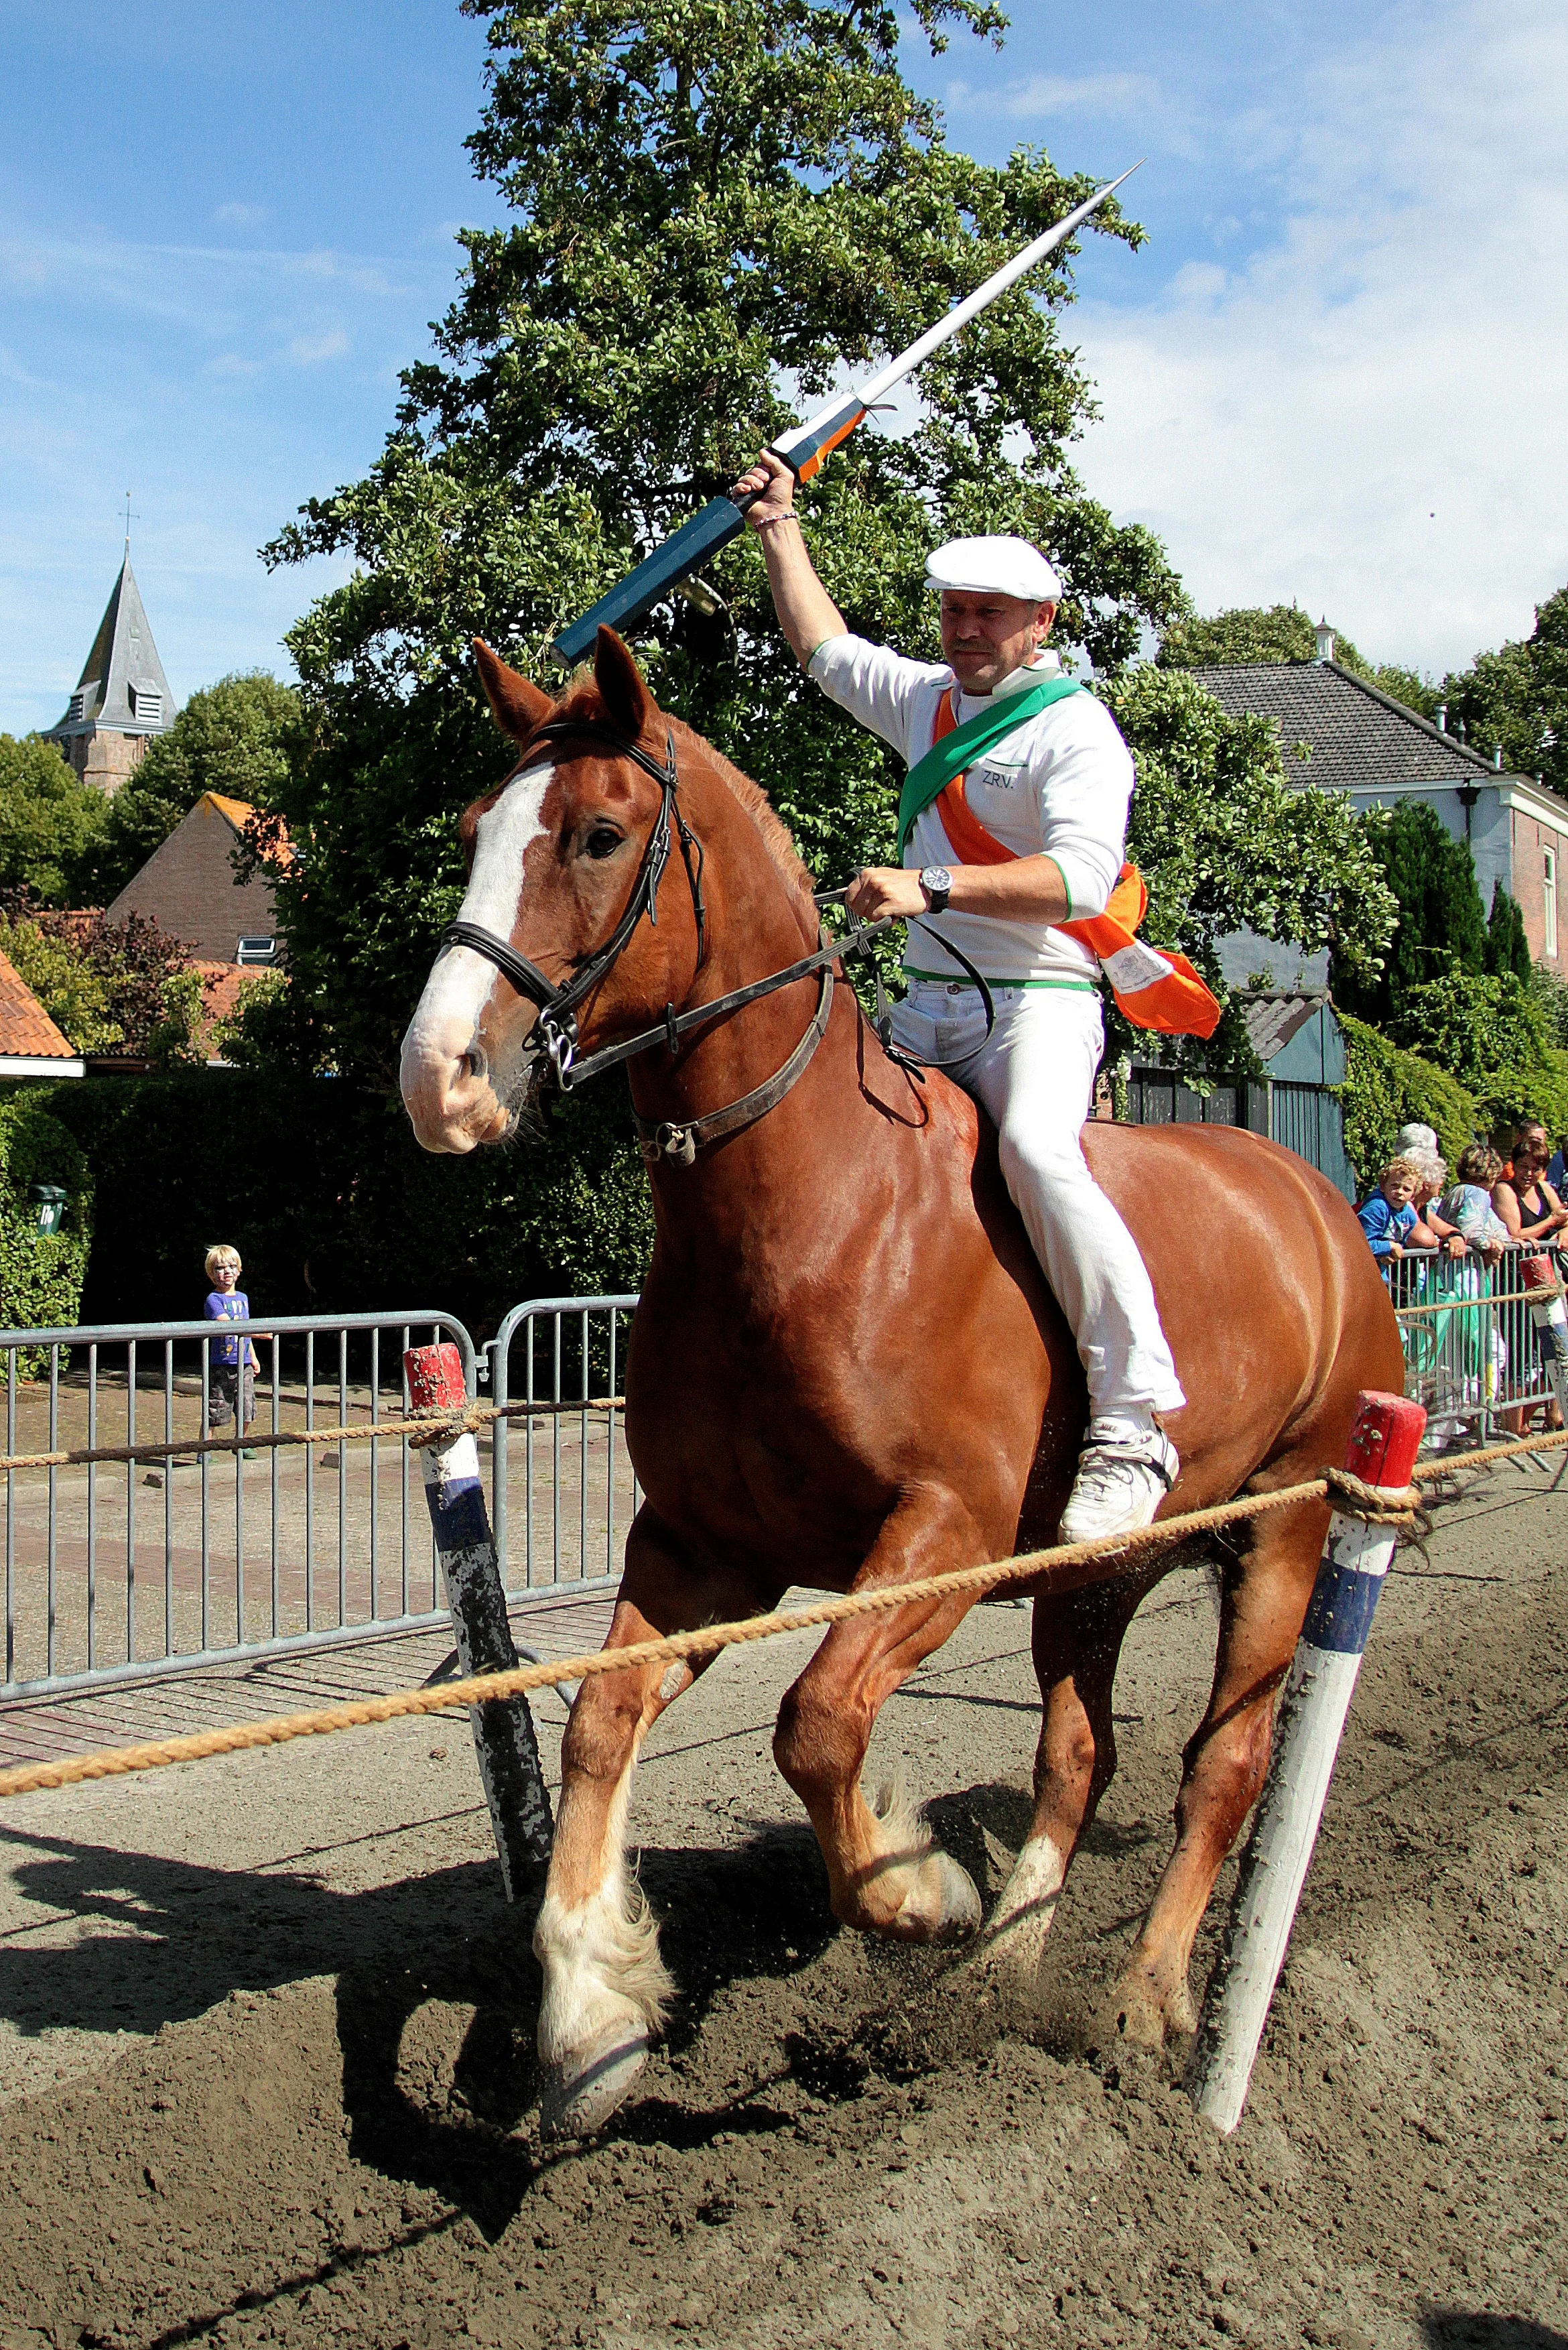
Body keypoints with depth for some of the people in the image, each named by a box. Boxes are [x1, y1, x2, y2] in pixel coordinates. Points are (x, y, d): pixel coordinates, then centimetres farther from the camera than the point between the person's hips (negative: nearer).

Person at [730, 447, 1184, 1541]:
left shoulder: (1076, 729, -5)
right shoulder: (928, 698, 18)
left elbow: (1081, 876, -21)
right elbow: (827, 646, 33)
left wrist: (933, 887, -29)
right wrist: (782, 526, 33)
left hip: (1036, 1000, -8)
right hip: (926, 1007, 8)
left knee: (1035, 1145, -34)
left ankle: (1134, 1421, -34)